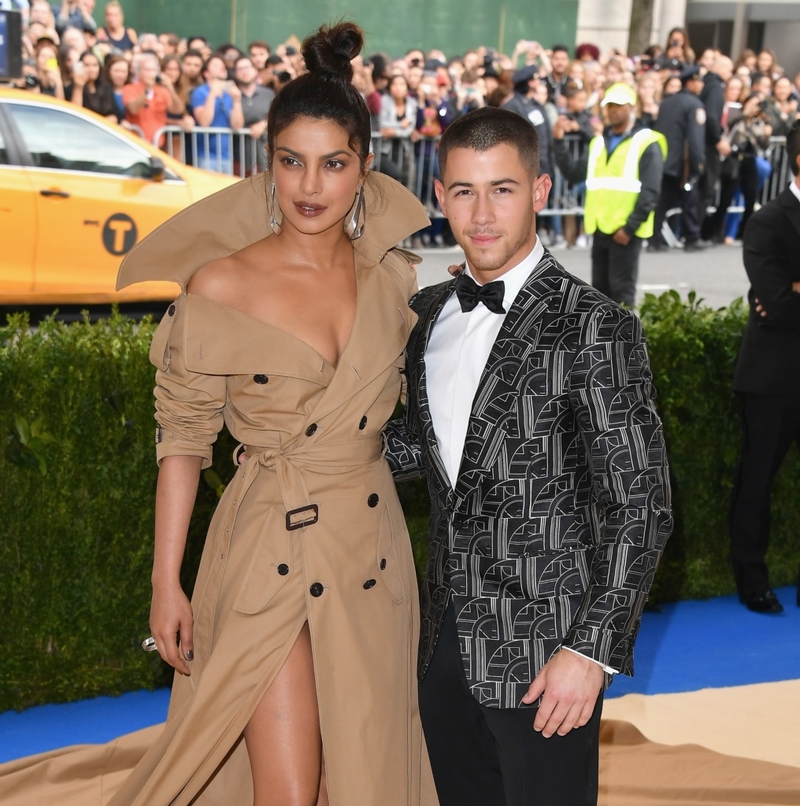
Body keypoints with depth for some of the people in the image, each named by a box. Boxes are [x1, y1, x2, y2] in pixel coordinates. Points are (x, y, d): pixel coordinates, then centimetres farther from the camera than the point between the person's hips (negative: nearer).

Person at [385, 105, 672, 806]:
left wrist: (592, 648, -18)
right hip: (447, 641, 6)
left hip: (545, 652, -6)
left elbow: (641, 509, -15)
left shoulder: (593, 328, -16)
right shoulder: (427, 314, 5)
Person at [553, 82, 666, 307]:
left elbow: (650, 192, -11)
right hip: (600, 228, 6)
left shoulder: (647, 143, -5)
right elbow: (574, 173, 9)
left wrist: (629, 227, -17)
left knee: (621, 290, -4)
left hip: (625, 230, -6)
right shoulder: (599, 142, 16)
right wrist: (559, 142, 0)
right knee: (600, 289, 11)